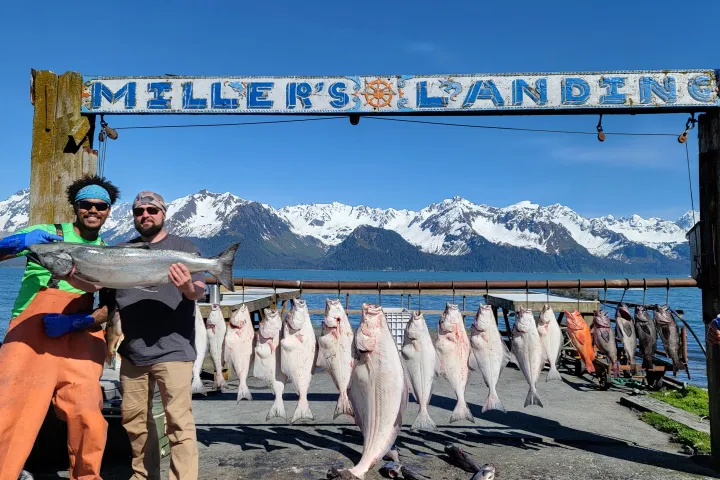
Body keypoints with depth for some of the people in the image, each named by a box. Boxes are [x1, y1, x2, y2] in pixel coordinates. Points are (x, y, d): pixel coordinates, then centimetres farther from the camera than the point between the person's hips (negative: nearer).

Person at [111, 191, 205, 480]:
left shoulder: (184, 248, 0)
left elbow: (199, 293, -8)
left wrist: (188, 288, -31)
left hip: (172, 349, -5)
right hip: (132, 351, 6)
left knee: (178, 420, -7)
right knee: (134, 417, 15)